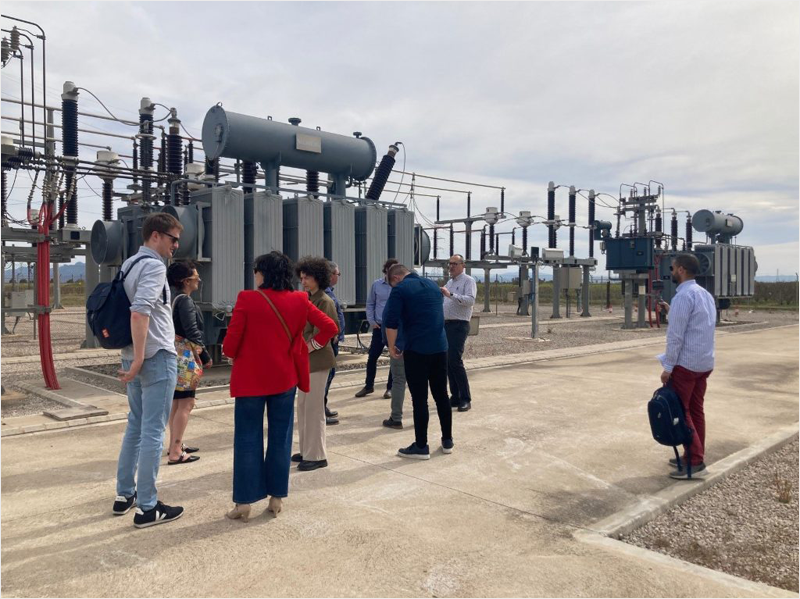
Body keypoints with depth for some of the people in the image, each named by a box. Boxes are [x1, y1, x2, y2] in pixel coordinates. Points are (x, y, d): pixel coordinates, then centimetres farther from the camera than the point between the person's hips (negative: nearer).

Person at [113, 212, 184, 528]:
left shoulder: (128, 264, 14)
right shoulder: (154, 266, -14)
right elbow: (139, 312, -26)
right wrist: (139, 359, -23)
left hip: (133, 356, 9)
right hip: (156, 358, -9)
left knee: (135, 426, 18)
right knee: (153, 431, -3)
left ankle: (124, 494, 27)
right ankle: (147, 507, 4)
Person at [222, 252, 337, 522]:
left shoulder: (247, 299, -13)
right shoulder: (299, 300, -2)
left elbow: (231, 341, -12)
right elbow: (330, 326, 0)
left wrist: (231, 355, 8)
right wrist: (313, 345, 10)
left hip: (250, 378, -3)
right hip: (284, 377, 3)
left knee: (248, 438, 6)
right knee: (280, 436, 11)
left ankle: (244, 502, 11)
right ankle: (277, 497, 19)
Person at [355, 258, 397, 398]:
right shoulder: (376, 284, 3)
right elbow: (370, 304, 9)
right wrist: (371, 321, 1)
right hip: (379, 327, 2)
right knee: (372, 357, 5)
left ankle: (391, 387, 18)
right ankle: (369, 386, 21)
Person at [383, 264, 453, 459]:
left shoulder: (400, 289, -5)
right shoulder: (433, 285, 15)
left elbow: (391, 322, -13)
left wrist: (392, 347, 0)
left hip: (416, 349, -6)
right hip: (440, 347, 6)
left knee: (419, 399, 0)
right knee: (441, 394, 13)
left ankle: (421, 447, 6)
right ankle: (447, 441, 21)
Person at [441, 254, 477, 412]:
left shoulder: (468, 281, -6)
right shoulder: (449, 282, 19)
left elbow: (470, 300, -22)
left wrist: (450, 294, -29)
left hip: (459, 326, -8)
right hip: (446, 325, 8)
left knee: (455, 361, -14)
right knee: (447, 361, 8)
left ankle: (465, 399, -7)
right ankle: (455, 397, 16)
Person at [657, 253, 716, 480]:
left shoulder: (683, 296, -17)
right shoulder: (706, 294, 13)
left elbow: (676, 336, -19)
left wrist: (668, 367, -15)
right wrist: (671, 312, 11)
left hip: (685, 363, -9)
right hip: (704, 362, 9)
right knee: (696, 410, 13)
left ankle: (695, 462, 0)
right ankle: (694, 457, 20)